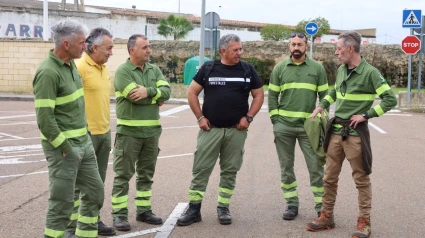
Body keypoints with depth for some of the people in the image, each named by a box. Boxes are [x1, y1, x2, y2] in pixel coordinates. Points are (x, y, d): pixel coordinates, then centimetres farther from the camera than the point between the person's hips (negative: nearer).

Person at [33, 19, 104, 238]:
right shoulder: (48, 72, -19)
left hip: (84, 142, 9)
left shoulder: (70, 65, 8)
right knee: (62, 201, -1)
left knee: (95, 191, 16)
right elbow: (44, 118, -22)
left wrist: (85, 132, 14)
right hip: (63, 147, -9)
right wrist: (65, 148, -17)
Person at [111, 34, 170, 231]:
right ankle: (119, 214, 7)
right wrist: (156, 98, -6)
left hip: (152, 130, 6)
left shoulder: (155, 70, 10)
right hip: (129, 131, -6)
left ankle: (144, 211, 24)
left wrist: (149, 91, -19)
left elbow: (166, 91, -3)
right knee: (123, 175, 0)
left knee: (146, 174, 14)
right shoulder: (122, 71, -8)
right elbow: (135, 96, -20)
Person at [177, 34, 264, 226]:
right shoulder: (208, 68, 1)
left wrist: (248, 117, -2)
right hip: (211, 129, -1)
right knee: (201, 169, -1)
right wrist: (200, 117, -3)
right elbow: (192, 92, 5)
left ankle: (223, 208, 18)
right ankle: (194, 209, 6)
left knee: (230, 170, 7)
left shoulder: (247, 69, 4)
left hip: (236, 130, 1)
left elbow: (259, 95, 9)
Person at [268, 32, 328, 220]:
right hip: (284, 126, 1)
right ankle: (292, 204, 18)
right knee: (286, 167, 7)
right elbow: (272, 96, 6)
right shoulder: (279, 68, 5)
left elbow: (324, 96, 5)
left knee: (316, 167, -1)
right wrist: (275, 121, -1)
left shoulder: (317, 68, 3)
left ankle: (321, 205, 8)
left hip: (309, 126, -1)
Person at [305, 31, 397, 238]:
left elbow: (390, 99, -14)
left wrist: (366, 115, -16)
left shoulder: (370, 72, -12)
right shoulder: (341, 70, 8)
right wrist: (322, 105, 11)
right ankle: (327, 217, 22)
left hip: (355, 132, -7)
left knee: (361, 179, 3)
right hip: (336, 131, 7)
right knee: (329, 177, 11)